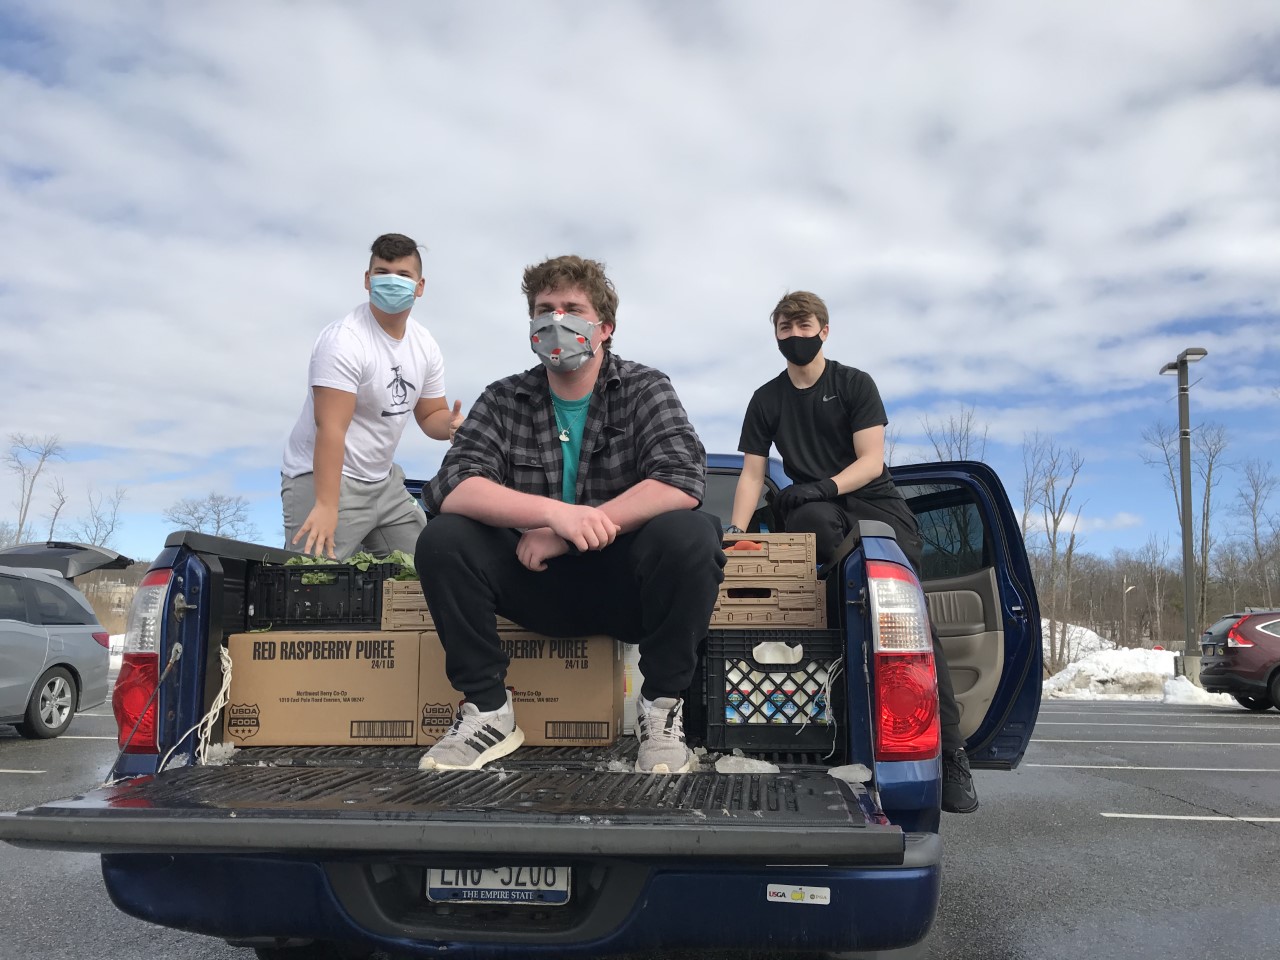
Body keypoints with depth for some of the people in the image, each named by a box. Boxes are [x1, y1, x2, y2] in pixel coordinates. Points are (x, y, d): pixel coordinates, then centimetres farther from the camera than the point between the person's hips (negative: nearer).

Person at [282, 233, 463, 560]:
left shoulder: (425, 344, 2)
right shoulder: (344, 340, -21)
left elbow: (430, 415, 10)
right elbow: (331, 428, -28)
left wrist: (451, 423, -15)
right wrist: (326, 506, -35)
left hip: (384, 480, 8)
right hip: (323, 477, -7)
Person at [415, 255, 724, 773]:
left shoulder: (645, 389, -2)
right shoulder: (503, 400, 1)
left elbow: (683, 483, -19)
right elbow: (450, 489, -15)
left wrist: (565, 534, -23)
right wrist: (554, 512, -32)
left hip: (626, 583, -1)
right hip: (539, 581, 2)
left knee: (689, 533, -31)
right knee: (442, 539, -20)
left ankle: (661, 707, -10)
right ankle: (488, 710, -6)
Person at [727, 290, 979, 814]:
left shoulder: (855, 384, 5)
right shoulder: (767, 400, 13)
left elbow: (871, 461, -4)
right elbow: (752, 473, 9)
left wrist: (826, 485, -23)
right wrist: (736, 531, -8)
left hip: (874, 503, -1)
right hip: (815, 512, 2)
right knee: (811, 519, -38)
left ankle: (950, 753, -18)